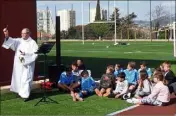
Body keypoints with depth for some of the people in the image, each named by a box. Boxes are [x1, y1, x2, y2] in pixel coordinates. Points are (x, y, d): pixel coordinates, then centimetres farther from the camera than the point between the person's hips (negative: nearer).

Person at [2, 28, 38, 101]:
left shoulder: (33, 43, -5)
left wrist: (25, 54, -23)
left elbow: (35, 54, -11)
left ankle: (25, 95, 2)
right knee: (18, 78, 12)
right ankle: (20, 92, 27)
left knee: (26, 79, -5)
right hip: (18, 64, 5)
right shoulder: (19, 41, 6)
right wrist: (7, 36, -29)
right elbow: (12, 41, -11)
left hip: (27, 65, -5)